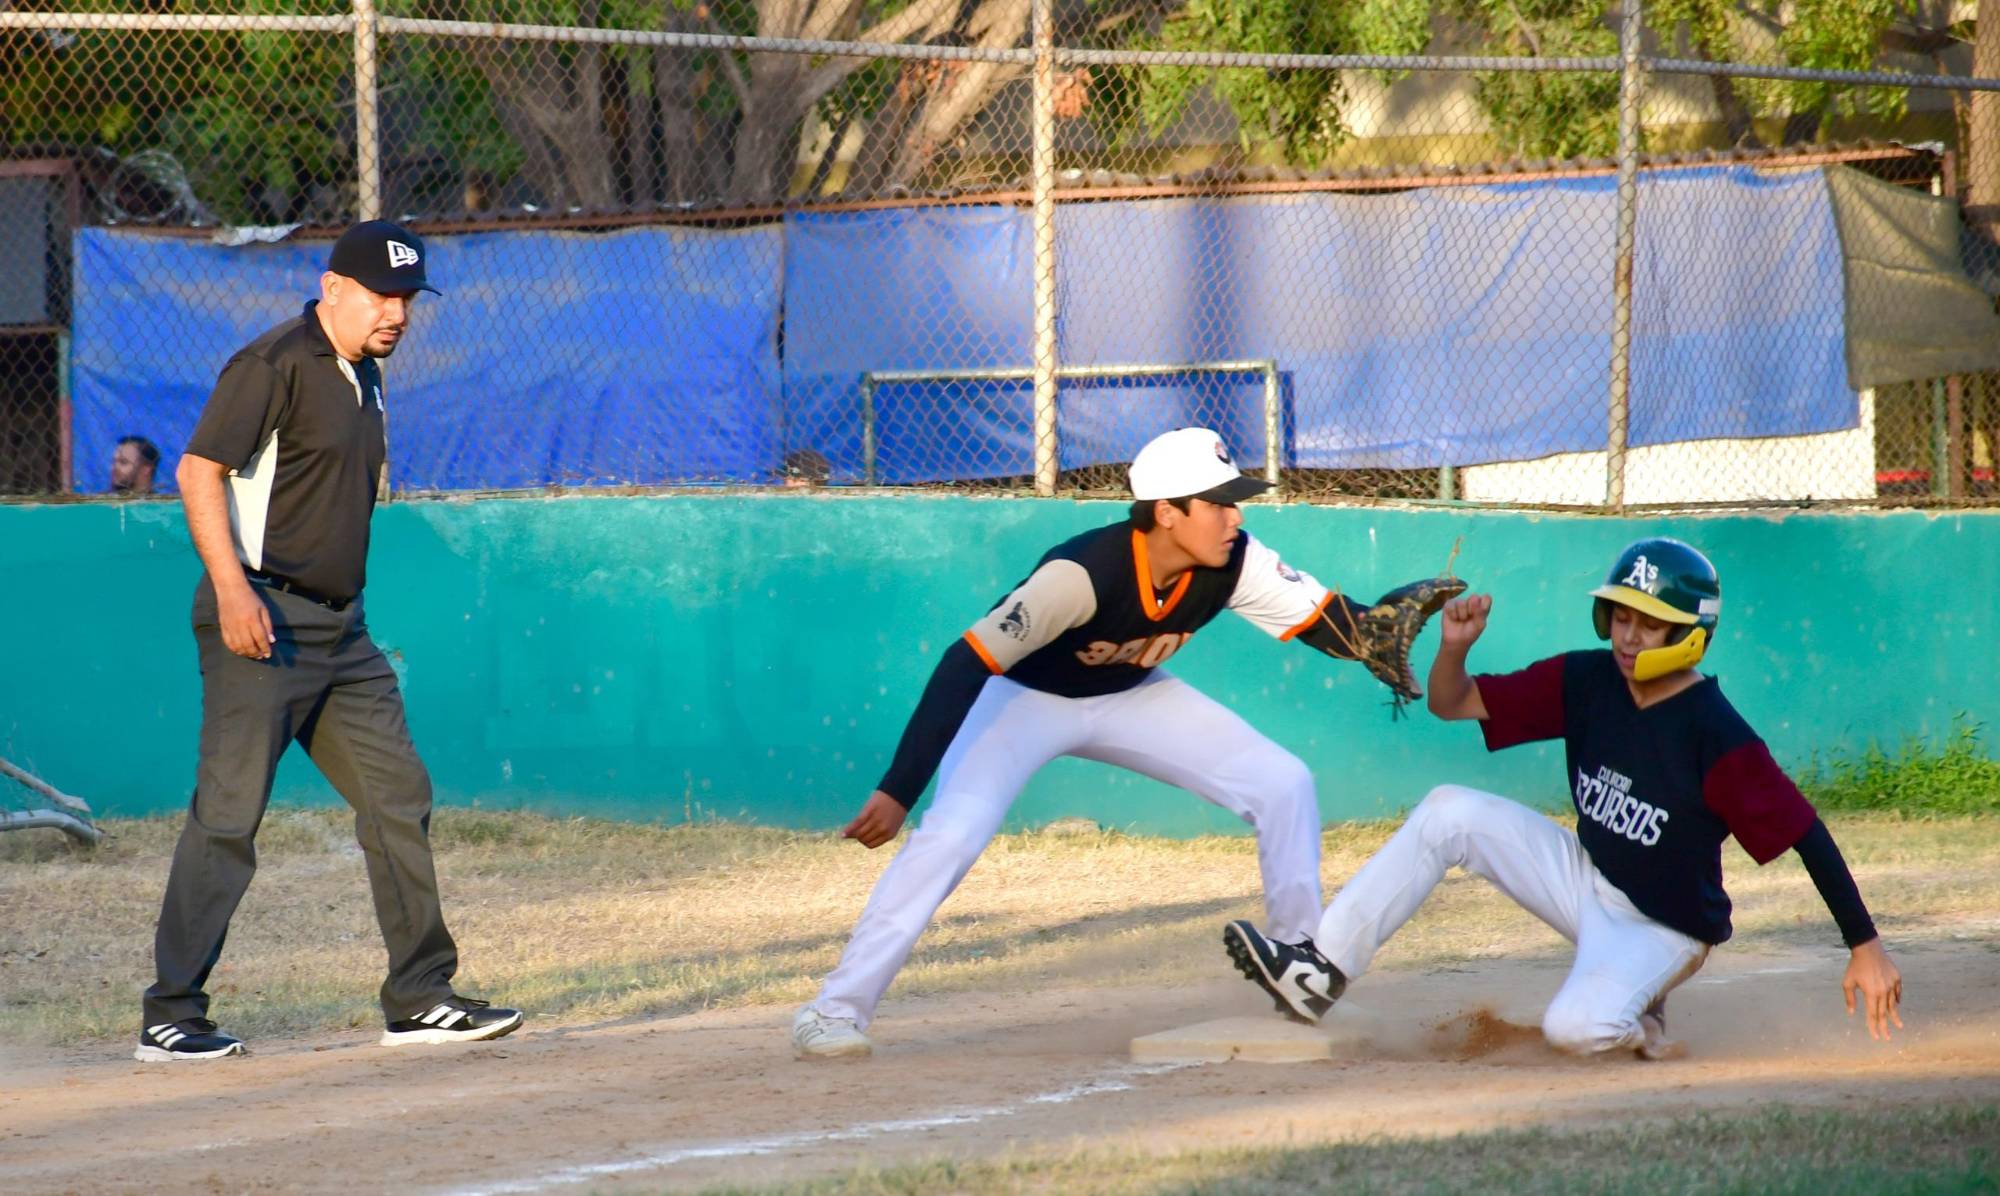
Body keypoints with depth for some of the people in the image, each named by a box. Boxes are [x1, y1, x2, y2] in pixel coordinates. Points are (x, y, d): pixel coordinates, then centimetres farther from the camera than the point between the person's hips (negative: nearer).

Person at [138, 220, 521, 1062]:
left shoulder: (364, 377, 16)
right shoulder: (276, 365, -12)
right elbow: (199, 471, -18)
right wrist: (232, 589, -26)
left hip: (341, 628, 9)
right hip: (263, 620, -9)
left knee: (398, 796, 7)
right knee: (228, 812, -9)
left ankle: (419, 997, 14)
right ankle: (171, 1017, -5)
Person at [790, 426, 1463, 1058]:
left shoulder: (1233, 564, -21)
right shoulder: (1085, 572, -38)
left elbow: (1332, 624, -17)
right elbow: (967, 666, -39)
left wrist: (1383, 624, -43)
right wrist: (897, 793, -44)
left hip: (1128, 696, 6)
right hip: (1021, 696, -6)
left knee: (1283, 786, -5)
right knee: (953, 832, -29)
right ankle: (837, 1010, -23)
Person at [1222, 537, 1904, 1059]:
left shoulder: (1713, 734, -26)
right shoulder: (1586, 683, -7)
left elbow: (1805, 833, -27)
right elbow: (1453, 704, -1)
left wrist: (1865, 948, -32)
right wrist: (1453, 647, -24)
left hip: (1662, 930, -6)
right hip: (1590, 885, 6)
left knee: (1576, 1028, -35)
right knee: (1451, 812, -9)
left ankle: (1637, 1018, 2)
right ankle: (1323, 972, -5)